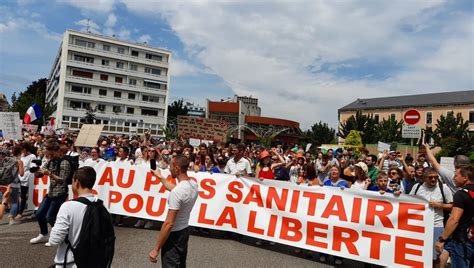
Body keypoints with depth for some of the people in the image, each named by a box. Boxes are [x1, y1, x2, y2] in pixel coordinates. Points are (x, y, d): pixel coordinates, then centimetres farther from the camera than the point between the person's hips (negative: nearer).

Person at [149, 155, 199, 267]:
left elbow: (169, 223, -28)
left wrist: (156, 249, -20)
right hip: (185, 231, 8)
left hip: (174, 234, -8)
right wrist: (160, 176, 28)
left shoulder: (177, 192, -29)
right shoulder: (193, 184, -3)